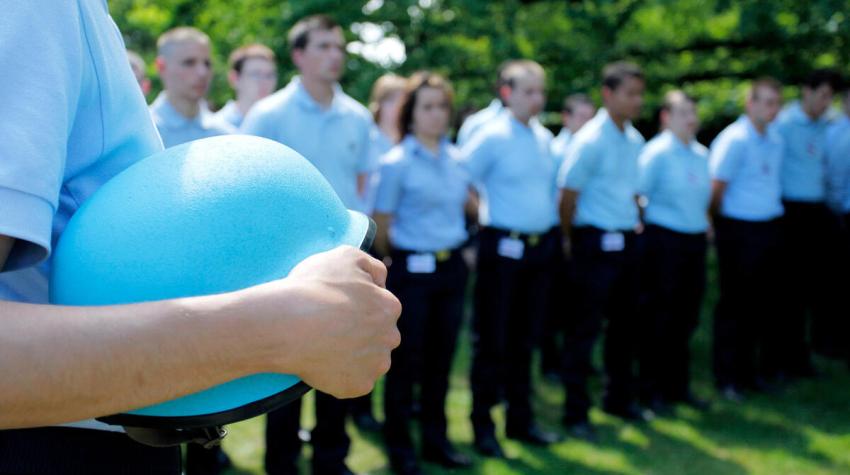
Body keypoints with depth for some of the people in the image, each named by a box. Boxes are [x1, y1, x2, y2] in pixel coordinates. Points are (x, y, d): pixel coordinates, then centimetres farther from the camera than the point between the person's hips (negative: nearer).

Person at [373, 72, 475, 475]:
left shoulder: (455, 158, 6)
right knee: (406, 358, 3)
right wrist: (400, 260, 7)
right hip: (412, 270, -5)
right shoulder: (395, 163, -9)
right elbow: (381, 227, -3)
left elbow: (469, 200, 22)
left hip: (452, 267, 5)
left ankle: (436, 440, 24)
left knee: (441, 356, 12)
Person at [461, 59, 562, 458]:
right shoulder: (491, 137, -10)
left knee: (525, 337, 14)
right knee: (491, 339, 2)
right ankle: (482, 423, 12)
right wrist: (482, 214, -5)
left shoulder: (545, 138, 11)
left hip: (541, 246, 6)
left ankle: (520, 419, 25)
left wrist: (556, 231, 16)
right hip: (503, 248, -6)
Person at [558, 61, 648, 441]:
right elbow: (568, 194, -12)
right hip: (597, 243, -7)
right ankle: (575, 412, 10)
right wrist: (571, 240, -3)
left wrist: (633, 223, 13)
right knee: (585, 328, 0)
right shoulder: (590, 141, -14)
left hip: (627, 241, 7)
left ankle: (619, 398, 32)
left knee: (625, 323, 16)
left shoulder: (635, 140, 9)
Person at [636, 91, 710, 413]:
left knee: (686, 317, 12)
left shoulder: (701, 154, 11)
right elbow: (636, 195, -10)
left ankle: (678, 386, 24)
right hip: (663, 239, -6)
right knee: (658, 318, 1)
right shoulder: (656, 153, -9)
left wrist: (705, 225, 13)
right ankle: (651, 389, 12)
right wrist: (640, 232, -8)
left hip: (696, 240, 7)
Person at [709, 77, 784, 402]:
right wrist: (719, 224, -1)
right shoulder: (734, 139, -13)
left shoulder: (775, 140, 12)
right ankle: (727, 378, 10)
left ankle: (750, 372, 22)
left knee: (763, 304, 10)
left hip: (769, 229, 7)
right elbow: (717, 188, -12)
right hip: (739, 231, -7)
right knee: (735, 304, 0)